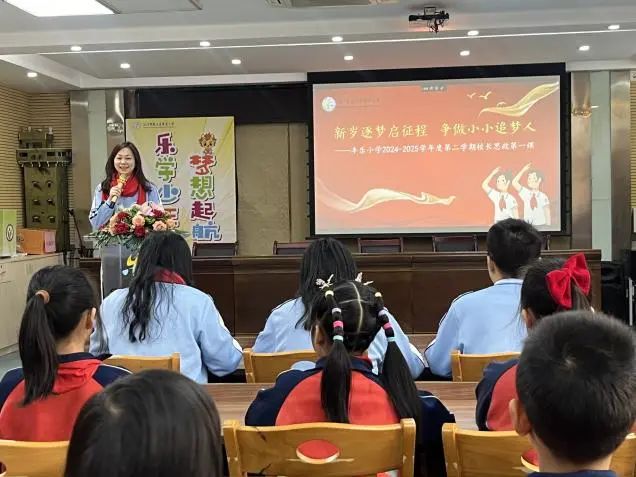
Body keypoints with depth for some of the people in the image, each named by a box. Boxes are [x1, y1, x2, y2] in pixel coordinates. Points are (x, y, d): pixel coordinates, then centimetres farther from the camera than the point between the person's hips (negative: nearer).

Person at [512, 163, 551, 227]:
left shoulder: (543, 197, -2)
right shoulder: (525, 193, 5)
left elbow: (547, 214, -1)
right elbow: (514, 183, -2)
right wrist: (523, 170, -5)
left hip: (540, 226, -2)